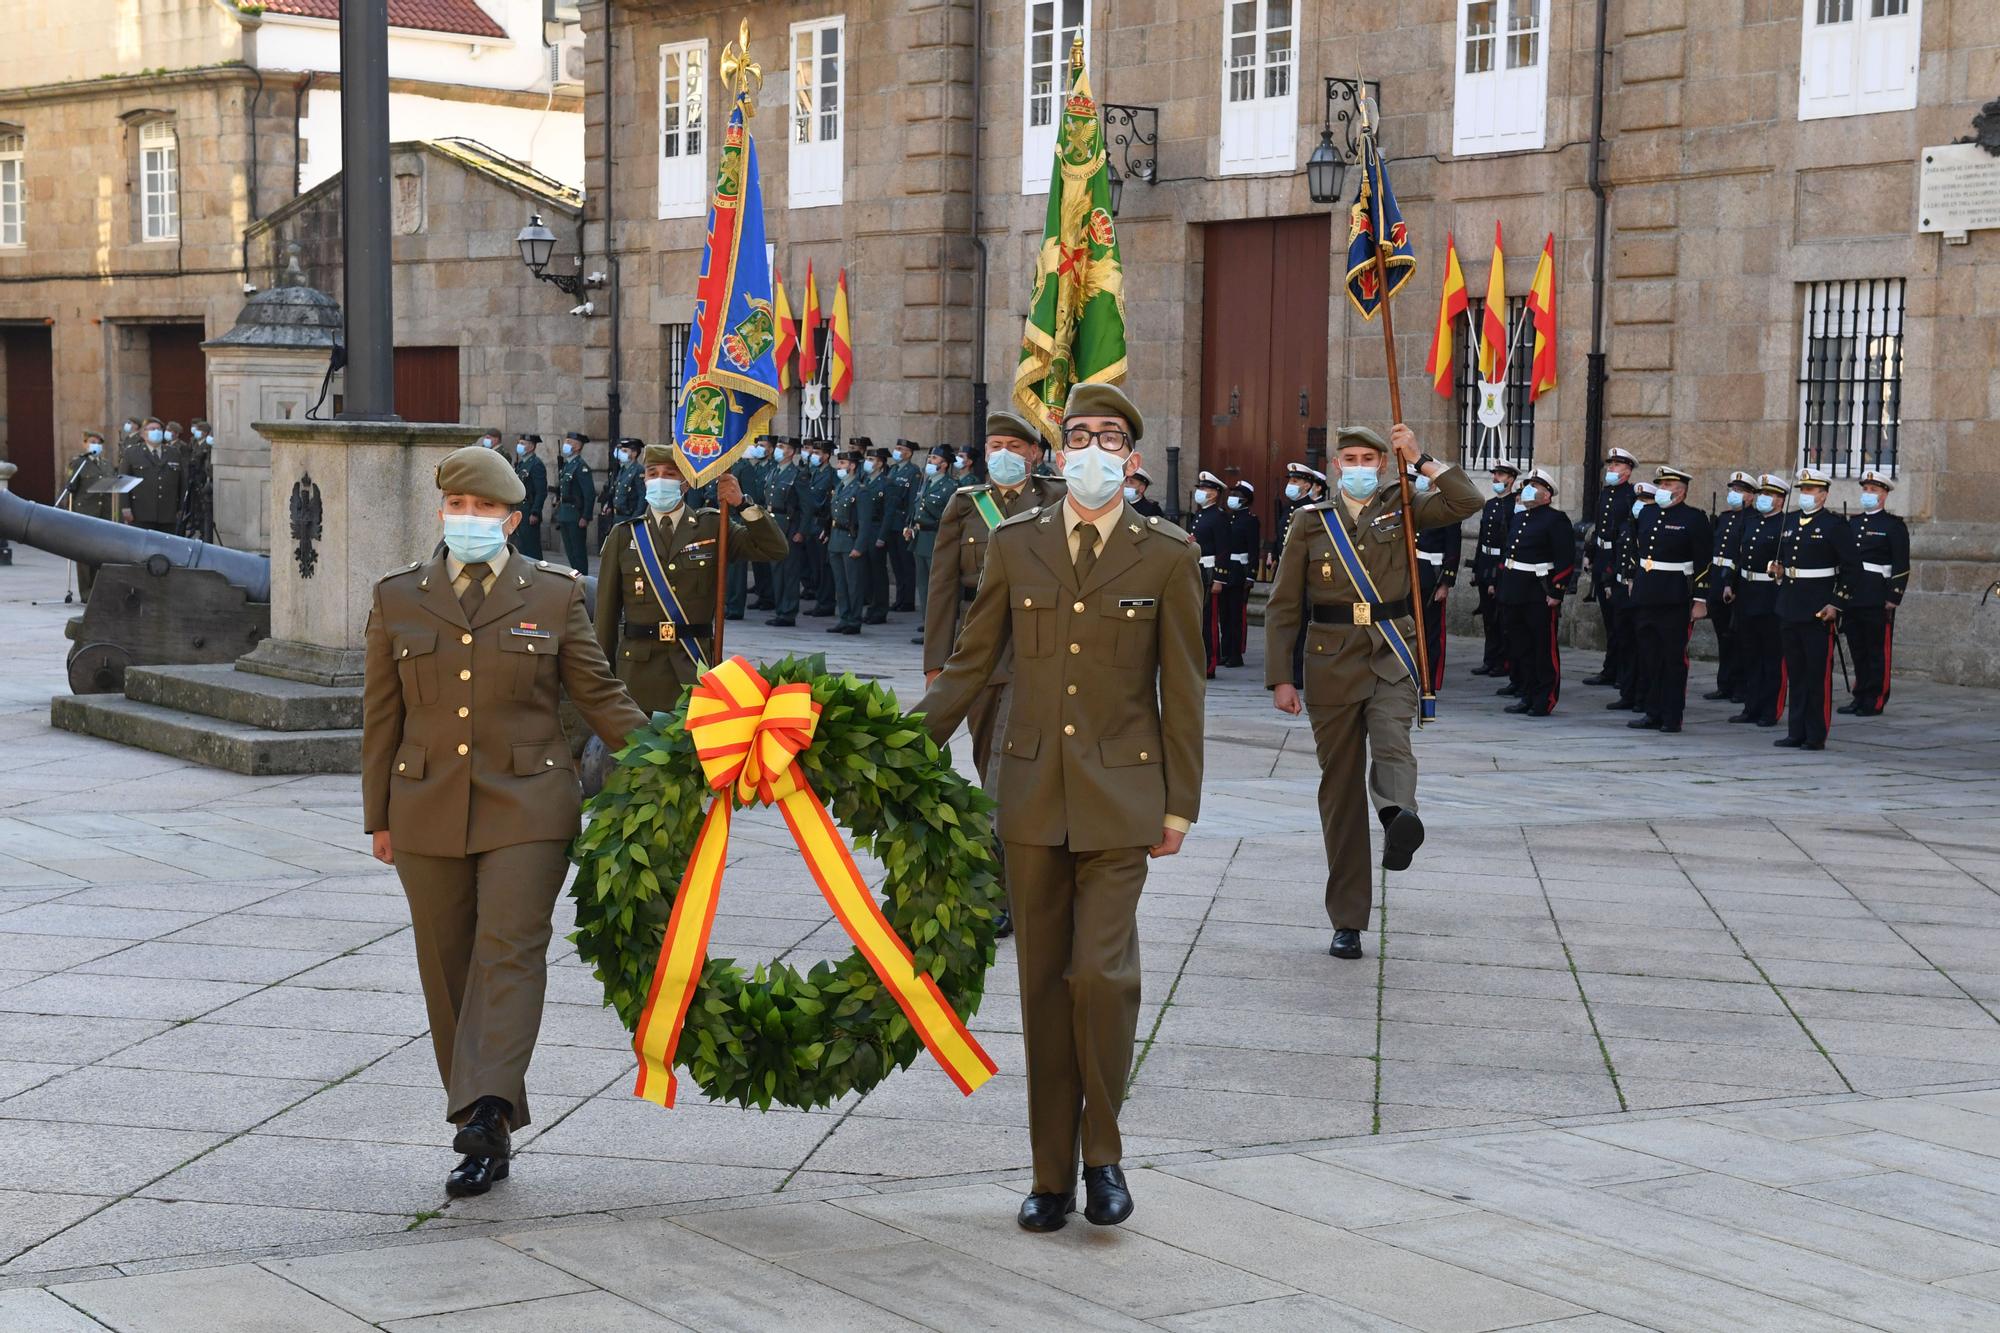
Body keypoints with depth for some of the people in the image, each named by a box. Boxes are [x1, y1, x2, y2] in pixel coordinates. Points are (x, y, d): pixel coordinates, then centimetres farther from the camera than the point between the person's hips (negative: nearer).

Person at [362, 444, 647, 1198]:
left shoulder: (555, 596, 3)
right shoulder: (398, 599, 8)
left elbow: (600, 697, 8)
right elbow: (382, 715, 12)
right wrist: (379, 817, 11)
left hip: (525, 808, -3)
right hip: (428, 813, 3)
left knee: (509, 952, -14)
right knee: (448, 967, 5)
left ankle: (486, 1117, -21)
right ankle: (489, 1132, 13)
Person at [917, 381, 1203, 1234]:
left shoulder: (1167, 556, 0)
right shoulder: (1015, 544, 6)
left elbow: (1181, 689, 2)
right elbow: (970, 664, 11)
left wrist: (1180, 805, 0)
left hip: (1120, 795, -2)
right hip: (1033, 791, 3)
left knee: (1101, 971, -14)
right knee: (1044, 982, 6)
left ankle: (1103, 1152, 7)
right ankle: (1053, 1174, 15)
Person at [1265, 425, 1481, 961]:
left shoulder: (1400, 508, 8)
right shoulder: (1310, 521, 6)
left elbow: (1466, 500, -6)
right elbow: (1284, 606, 6)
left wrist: (1419, 459, -6)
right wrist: (1280, 678, -1)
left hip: (1391, 655, 0)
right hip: (1332, 661, 0)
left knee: (1391, 741, -30)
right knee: (1340, 787, 2)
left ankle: (1399, 818, -61)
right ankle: (1347, 921, 8)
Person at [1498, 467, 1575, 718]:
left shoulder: (1556, 520, -8)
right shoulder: (1518, 518, 16)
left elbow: (1566, 560, -13)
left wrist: (1556, 593, -17)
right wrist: (1502, 586, 16)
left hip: (1540, 595, -8)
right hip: (1513, 593, 8)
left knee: (1544, 649, -1)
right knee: (1519, 647, 11)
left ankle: (1545, 701, 3)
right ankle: (1527, 695, 20)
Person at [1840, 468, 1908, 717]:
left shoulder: (1894, 525, -3)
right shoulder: (1853, 524, 17)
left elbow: (1901, 566, -8)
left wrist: (1893, 598, -14)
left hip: (1878, 601, -6)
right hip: (1853, 599, 6)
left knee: (1878, 652, -1)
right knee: (1858, 651, 10)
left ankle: (1875, 701, 2)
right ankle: (1860, 697, 16)